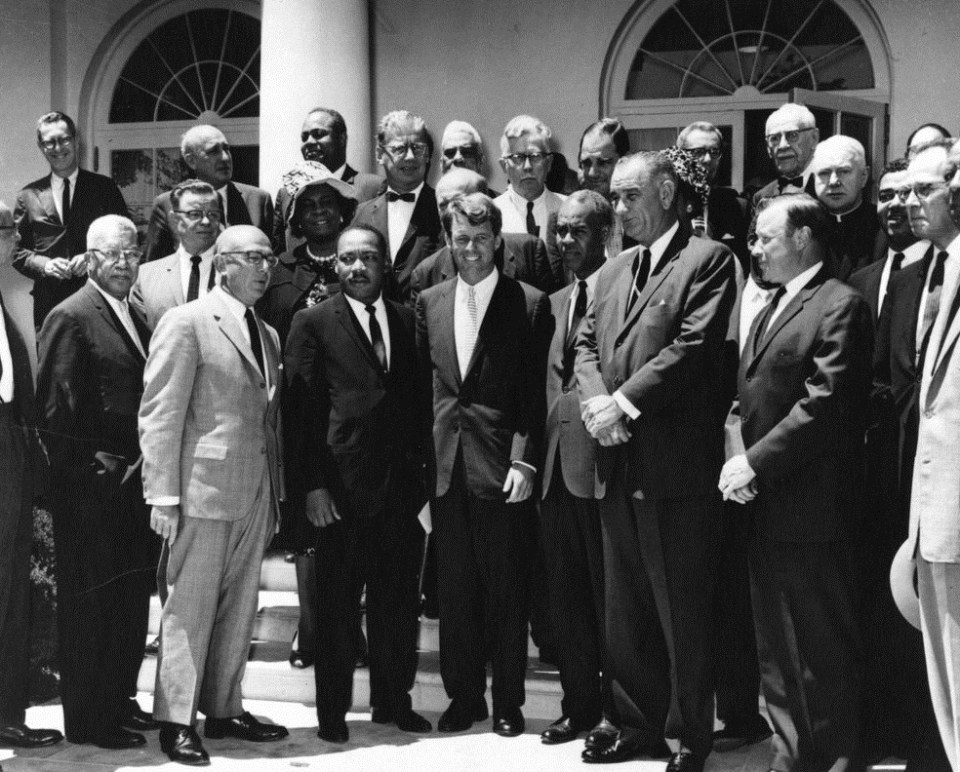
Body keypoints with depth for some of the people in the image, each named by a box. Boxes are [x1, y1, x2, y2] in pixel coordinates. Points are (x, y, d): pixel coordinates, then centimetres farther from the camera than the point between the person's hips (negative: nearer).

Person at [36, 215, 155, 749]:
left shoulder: (137, 318, 15)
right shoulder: (72, 317, -10)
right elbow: (56, 408, -14)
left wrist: (148, 466, 9)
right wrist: (91, 464, -15)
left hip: (134, 482, 8)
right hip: (92, 486, -8)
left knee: (132, 599, 14)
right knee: (91, 601, 0)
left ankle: (120, 700, 27)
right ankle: (88, 719, 10)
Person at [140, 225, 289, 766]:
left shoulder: (269, 334, 15)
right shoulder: (186, 324, -7)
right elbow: (160, 415, -10)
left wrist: (276, 492, 9)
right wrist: (163, 495, -14)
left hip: (256, 497, 7)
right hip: (204, 491, -7)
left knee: (240, 610, 13)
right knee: (191, 608, -1)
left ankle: (224, 709, 25)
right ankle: (177, 721, 8)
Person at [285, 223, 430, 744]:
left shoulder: (407, 321, 12)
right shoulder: (314, 324, -1)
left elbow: (418, 399, 12)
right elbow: (302, 410, -5)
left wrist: (423, 471, 4)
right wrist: (312, 484, -10)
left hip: (401, 483, 4)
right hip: (342, 486, -4)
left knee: (399, 601, 10)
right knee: (337, 605, 4)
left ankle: (393, 701, 24)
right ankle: (332, 711, 15)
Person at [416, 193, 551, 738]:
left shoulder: (530, 304, -3)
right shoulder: (430, 303, 10)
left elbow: (536, 392, -5)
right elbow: (421, 383, 10)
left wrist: (523, 460, -11)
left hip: (502, 467, -4)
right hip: (445, 467, 4)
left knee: (507, 588, 4)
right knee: (455, 589, 9)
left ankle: (508, 701, 15)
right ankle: (464, 696, 20)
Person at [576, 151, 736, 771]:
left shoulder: (708, 260, -6)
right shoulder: (612, 271, 18)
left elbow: (692, 346, -15)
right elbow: (587, 344, 13)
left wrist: (624, 403, -15)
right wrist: (597, 400, -6)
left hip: (677, 464, -7)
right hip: (619, 463, 7)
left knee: (683, 609, 0)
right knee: (625, 607, 14)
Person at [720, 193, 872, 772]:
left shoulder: (840, 306, -10)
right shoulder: (772, 308, 19)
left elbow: (824, 405, -18)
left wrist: (756, 463, -17)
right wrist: (743, 459, 4)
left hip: (809, 507, -9)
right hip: (766, 506, 9)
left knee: (824, 651, -2)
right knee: (777, 649, 15)